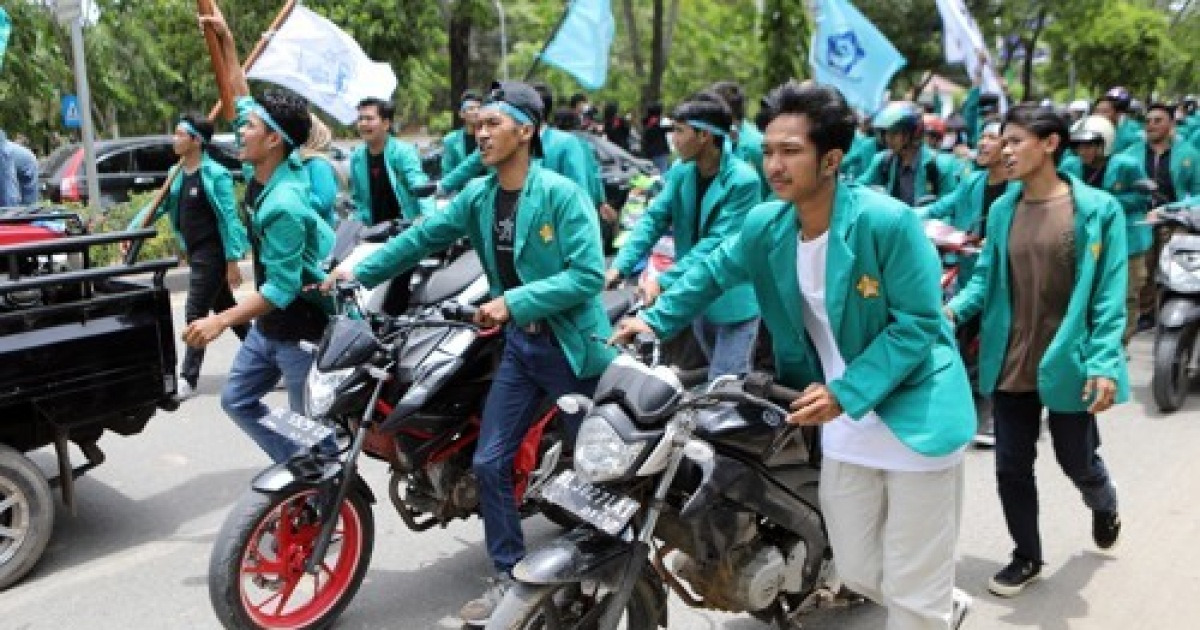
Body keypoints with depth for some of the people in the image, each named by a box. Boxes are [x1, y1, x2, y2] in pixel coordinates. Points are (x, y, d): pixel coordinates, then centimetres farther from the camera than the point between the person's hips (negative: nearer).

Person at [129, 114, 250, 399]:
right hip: (194, 253, 8)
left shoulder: (215, 174, -15)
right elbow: (158, 207, 13)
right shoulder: (176, 173, 8)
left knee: (195, 314, -5)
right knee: (225, 308, 16)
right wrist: (132, 230, -1)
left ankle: (188, 380, 3)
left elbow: (229, 218, -16)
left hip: (212, 254, -8)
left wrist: (233, 261, -19)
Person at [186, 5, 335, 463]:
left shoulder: (283, 205, -28)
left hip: (302, 330, -10)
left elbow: (282, 287, -28)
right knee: (237, 400, 18)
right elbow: (242, 99, 10)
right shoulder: (262, 171, -3)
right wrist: (225, 40, 10)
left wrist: (222, 321, -29)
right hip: (268, 326, 10)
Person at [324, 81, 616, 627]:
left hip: (571, 345, -6)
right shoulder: (478, 197, 3)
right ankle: (509, 575, 20)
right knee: (489, 462, 4)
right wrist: (360, 272, 1)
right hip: (520, 346, 6)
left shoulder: (561, 194, -17)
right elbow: (421, 237, 7)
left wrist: (514, 301, -27)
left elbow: (589, 275, -23)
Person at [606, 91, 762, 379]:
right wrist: (620, 266, -17)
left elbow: (719, 244, -25)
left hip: (732, 300, -6)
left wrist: (664, 280, -31)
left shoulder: (743, 181, -20)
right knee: (716, 376, 21)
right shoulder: (681, 171, 0)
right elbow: (654, 218, -3)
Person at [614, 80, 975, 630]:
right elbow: (714, 270, 15)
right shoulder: (765, 226, -3)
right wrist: (656, 319, 9)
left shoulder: (887, 221, -21)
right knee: (857, 574, 18)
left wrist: (845, 392, -25)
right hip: (844, 426, 6)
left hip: (914, 418, -6)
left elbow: (917, 322, -19)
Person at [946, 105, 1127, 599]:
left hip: (1068, 364, -3)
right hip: (1010, 365, 3)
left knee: (1078, 462, 16)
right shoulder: (1002, 210, 1)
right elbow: (986, 279, 5)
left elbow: (1109, 296, -11)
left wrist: (1104, 363, -18)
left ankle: (1105, 506, 52)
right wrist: (953, 308, -15)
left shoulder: (1098, 209, -10)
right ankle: (1027, 556, 31)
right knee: (1012, 466, 10)